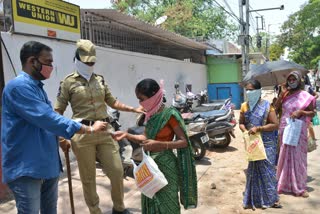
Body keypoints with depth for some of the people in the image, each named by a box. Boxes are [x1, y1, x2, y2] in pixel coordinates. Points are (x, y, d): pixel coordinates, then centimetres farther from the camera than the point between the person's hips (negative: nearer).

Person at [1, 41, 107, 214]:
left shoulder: (37, 87, 13)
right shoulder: (18, 86, -19)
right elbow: (47, 118, -26)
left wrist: (60, 139, 18)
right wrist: (90, 129, -22)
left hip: (48, 164, 9)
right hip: (25, 168, -9)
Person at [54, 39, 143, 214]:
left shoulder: (100, 80, 14)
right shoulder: (68, 82, 0)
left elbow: (112, 102, 21)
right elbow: (58, 111, -1)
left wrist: (133, 109, 14)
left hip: (105, 131, 4)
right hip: (83, 134, -4)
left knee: (117, 171, 7)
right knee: (88, 178, 6)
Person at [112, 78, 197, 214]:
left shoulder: (170, 114, -18)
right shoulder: (150, 115, 5)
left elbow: (184, 142, -18)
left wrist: (159, 144, -29)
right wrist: (126, 135, 0)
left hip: (165, 164, -7)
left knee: (166, 203, 8)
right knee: (150, 201, 19)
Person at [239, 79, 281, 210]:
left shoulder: (266, 106, -12)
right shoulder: (244, 106, 1)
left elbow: (275, 124, -14)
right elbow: (241, 123, 9)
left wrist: (258, 128, -23)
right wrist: (245, 131, -11)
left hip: (266, 143, -4)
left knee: (267, 170, 4)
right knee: (253, 170, 11)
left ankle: (270, 198, 20)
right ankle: (255, 199, 25)